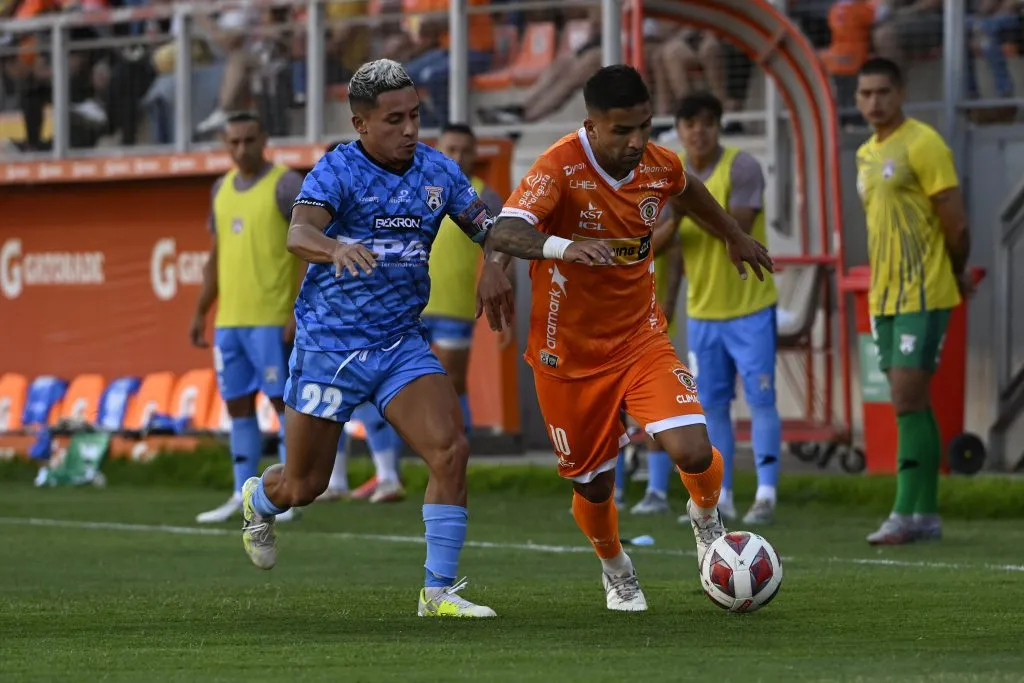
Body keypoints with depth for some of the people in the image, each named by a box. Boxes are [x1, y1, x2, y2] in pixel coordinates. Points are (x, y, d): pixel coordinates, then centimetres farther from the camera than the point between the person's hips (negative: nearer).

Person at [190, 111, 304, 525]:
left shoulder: (286, 185, -7)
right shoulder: (222, 189, 14)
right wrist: (200, 313, 17)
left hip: (272, 319, -7)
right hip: (230, 319, 7)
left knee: (283, 400, -4)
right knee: (237, 405, 7)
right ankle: (243, 495, 10)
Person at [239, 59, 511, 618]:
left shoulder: (438, 171, 1)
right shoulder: (337, 170, -14)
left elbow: (489, 227, 11)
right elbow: (297, 235, -31)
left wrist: (494, 263, -13)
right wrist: (337, 247, -54)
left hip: (402, 342, 4)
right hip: (328, 343, -4)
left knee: (450, 450, -17)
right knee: (303, 486, 7)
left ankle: (438, 591, -9)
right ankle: (258, 501, 45)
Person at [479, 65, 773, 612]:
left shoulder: (659, 166, -6)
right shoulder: (561, 168, -23)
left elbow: (688, 191, 21)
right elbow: (504, 234, -38)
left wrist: (735, 237, 35)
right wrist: (565, 247, -56)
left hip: (641, 340, 3)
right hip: (570, 355, -3)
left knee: (693, 452, -18)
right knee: (593, 486, 8)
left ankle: (706, 521, 18)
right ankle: (615, 571, 42)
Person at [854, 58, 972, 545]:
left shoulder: (922, 144, -11)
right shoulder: (866, 155, 15)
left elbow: (956, 223, -11)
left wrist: (956, 275, 3)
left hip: (921, 297, -8)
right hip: (883, 298, 8)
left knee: (908, 402, -12)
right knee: (912, 406, 9)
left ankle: (906, 514, -12)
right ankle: (927, 515, 12)